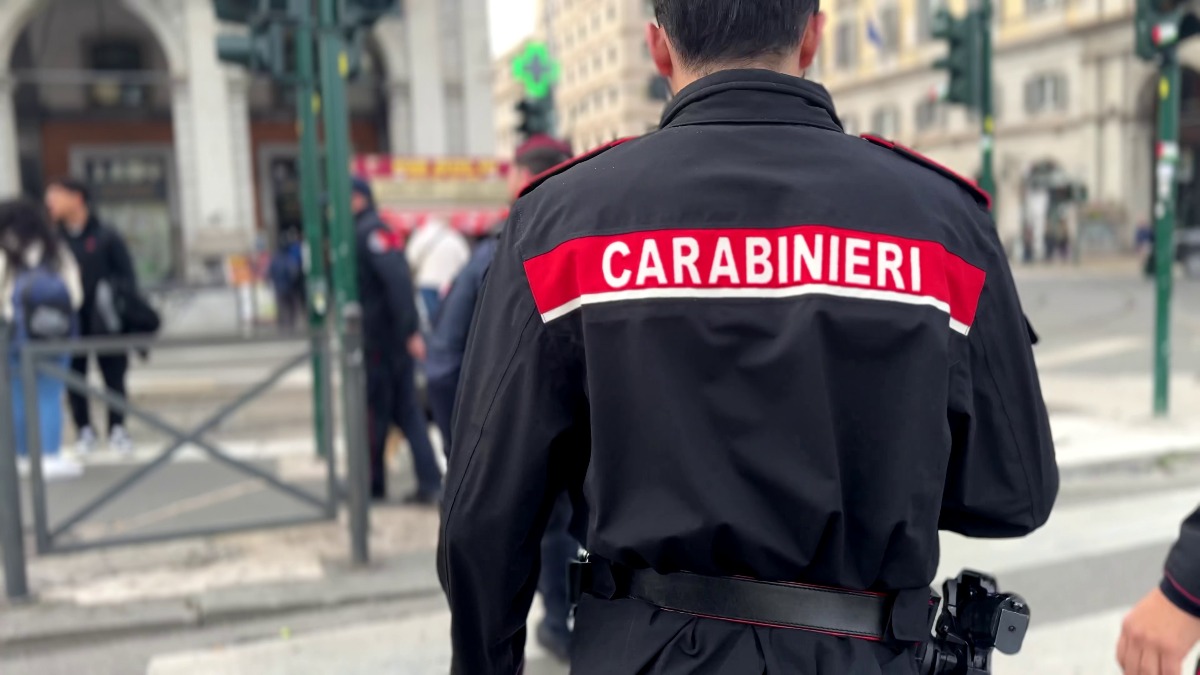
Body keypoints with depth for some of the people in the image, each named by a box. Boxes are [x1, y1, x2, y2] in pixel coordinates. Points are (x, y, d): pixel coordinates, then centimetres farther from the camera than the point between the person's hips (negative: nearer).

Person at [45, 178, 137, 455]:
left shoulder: (106, 237, -3)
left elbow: (127, 276, -1)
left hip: (105, 322, -2)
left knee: (114, 376, 6)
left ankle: (117, 429, 19)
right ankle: (85, 430, 20)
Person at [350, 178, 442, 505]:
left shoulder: (371, 232, -13)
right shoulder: (364, 232, 17)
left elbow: (398, 281, -25)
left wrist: (410, 331, -30)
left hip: (378, 342, -9)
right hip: (392, 340, 9)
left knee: (374, 413, 4)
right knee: (406, 410, 9)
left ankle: (372, 484, 17)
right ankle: (430, 484, 7)